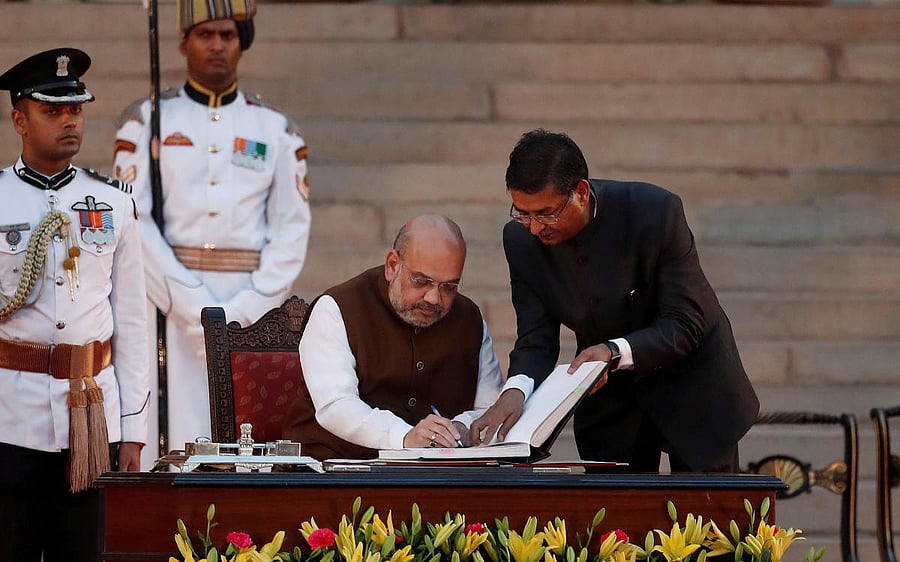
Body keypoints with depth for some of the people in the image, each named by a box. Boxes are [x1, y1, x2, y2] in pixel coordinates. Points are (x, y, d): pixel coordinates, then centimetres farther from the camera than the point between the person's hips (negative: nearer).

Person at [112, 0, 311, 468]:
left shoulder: (276, 132, 12)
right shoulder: (145, 122, 7)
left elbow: (292, 232, 5)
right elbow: (134, 223, -2)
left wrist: (244, 314, -9)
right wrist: (198, 314, -11)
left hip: (254, 310, 1)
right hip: (170, 305, -1)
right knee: (171, 445, -8)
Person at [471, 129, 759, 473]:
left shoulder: (656, 211, -28)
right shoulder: (522, 240, -15)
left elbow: (686, 325, -25)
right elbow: (536, 340, -14)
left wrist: (615, 351, -41)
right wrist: (516, 390, -37)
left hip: (690, 386, -3)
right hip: (609, 396, 3)